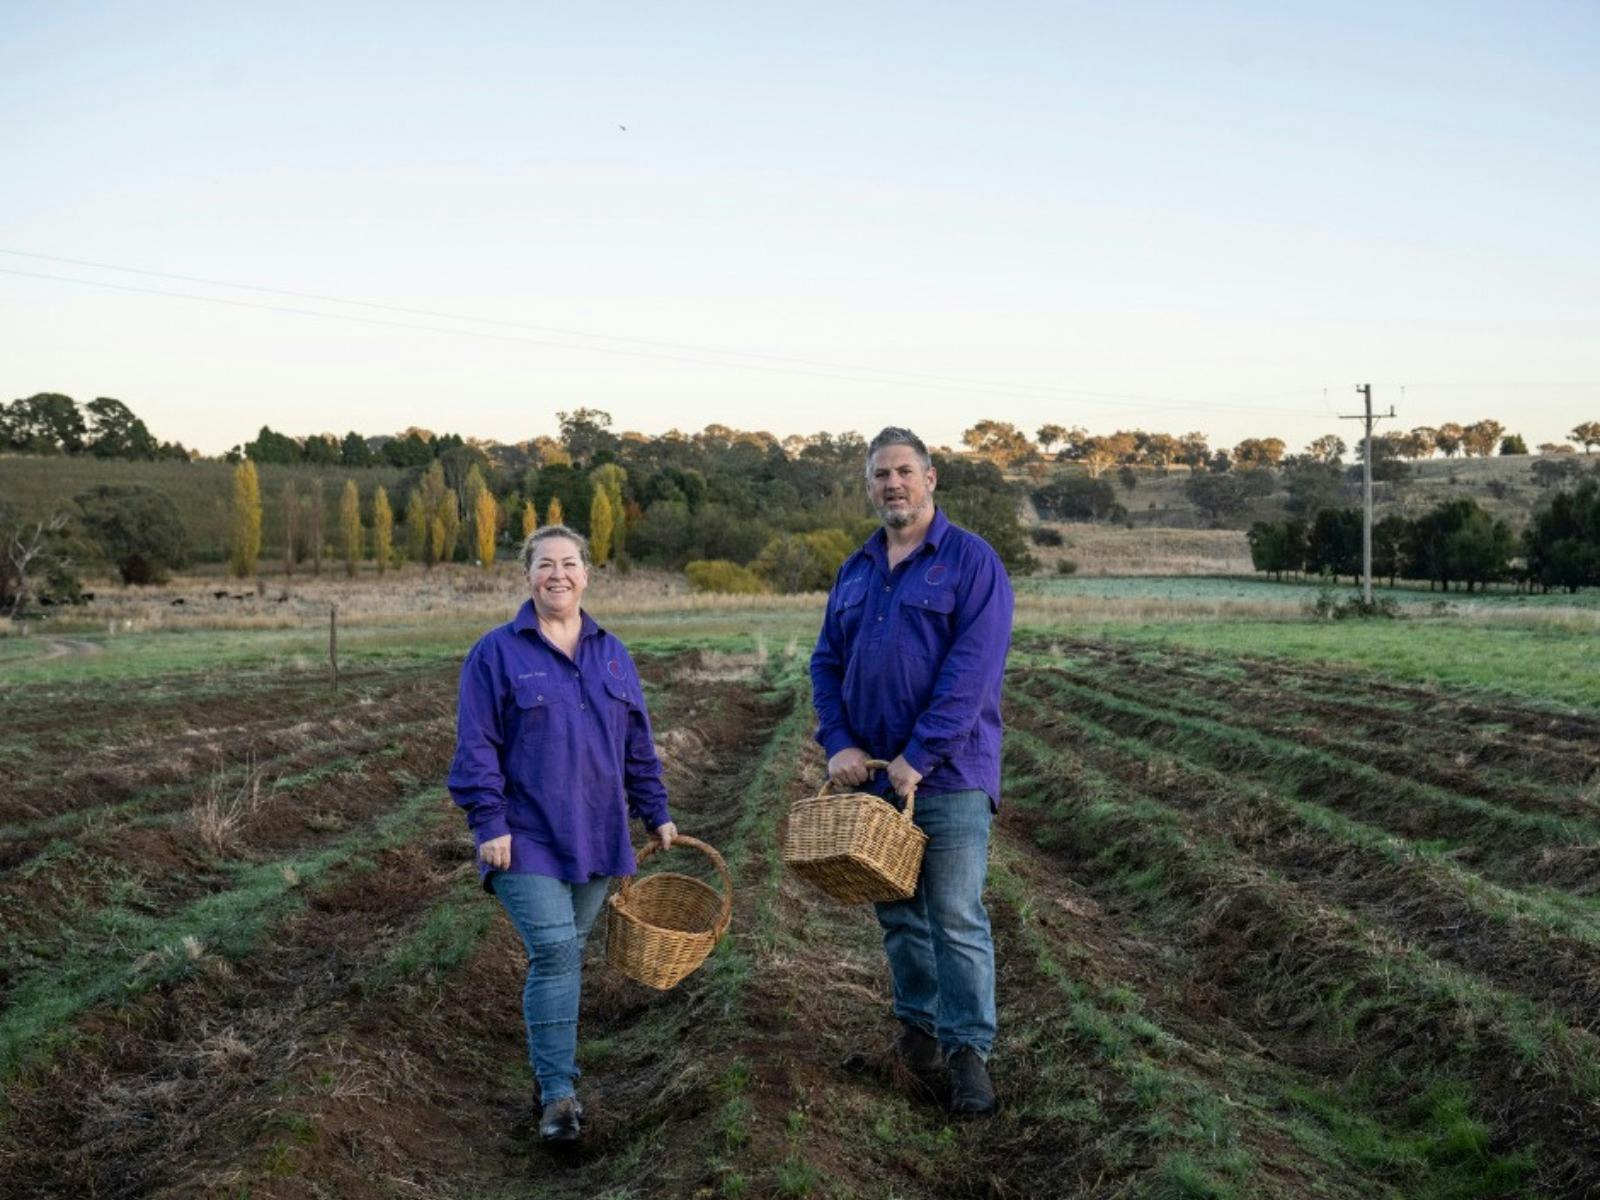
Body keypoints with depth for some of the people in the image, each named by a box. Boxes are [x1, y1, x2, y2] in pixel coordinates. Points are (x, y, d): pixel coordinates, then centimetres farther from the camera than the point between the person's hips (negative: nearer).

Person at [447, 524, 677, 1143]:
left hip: (595, 836, 5)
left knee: (568, 953, 11)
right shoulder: (497, 653, -4)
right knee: (554, 952, -11)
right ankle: (558, 1091, -4)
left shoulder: (611, 654, 10)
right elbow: (476, 748, -7)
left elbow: (638, 745, 15)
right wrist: (489, 824, -12)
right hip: (529, 838, -4)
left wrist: (656, 812, 13)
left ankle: (551, 1064, 24)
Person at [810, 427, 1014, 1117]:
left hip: (948, 775, -6)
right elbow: (826, 664, 13)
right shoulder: (855, 572, 13)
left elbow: (972, 671, -16)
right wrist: (839, 744, -3)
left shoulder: (971, 561, -7)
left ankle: (968, 1051, 5)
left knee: (957, 919, -4)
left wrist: (917, 758, -19)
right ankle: (918, 1026, 28)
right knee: (897, 914, 14)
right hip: (871, 773, 6)